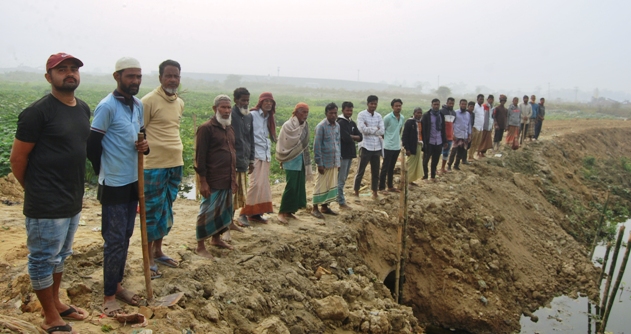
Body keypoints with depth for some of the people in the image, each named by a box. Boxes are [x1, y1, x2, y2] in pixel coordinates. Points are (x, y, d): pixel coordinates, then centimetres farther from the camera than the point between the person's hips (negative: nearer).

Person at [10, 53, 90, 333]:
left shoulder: (84, 109, 7)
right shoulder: (38, 111, -16)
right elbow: (17, 158, -11)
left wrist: (77, 190, 15)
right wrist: (36, 191, 1)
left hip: (73, 201, 8)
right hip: (47, 205, -7)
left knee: (60, 256, 21)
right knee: (43, 259, 7)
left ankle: (56, 302, 39)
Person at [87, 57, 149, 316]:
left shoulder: (138, 105, 8)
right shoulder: (107, 106, -15)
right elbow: (92, 145, -14)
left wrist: (145, 146, -6)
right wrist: (106, 172, -1)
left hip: (132, 182, 7)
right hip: (113, 185, -7)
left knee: (125, 238, 15)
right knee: (114, 241, -1)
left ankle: (117, 285, 29)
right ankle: (109, 296, 12)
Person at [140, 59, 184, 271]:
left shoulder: (180, 103, 12)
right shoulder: (149, 101, -10)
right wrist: (144, 151, -12)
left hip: (176, 164, 7)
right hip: (155, 166, -7)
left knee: (166, 210, 15)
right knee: (152, 211, 2)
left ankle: (158, 251, 28)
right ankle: (149, 258, 14)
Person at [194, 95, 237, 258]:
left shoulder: (230, 128, 14)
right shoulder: (206, 128, -10)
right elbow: (200, 157, -13)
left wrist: (234, 178, 18)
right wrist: (203, 181, -16)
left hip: (227, 180, 8)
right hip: (213, 181, -8)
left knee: (225, 211, 16)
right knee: (208, 212, -1)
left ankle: (216, 238, 33)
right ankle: (200, 246, 11)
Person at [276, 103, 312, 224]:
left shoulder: (304, 126, 9)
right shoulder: (288, 125, -11)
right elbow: (289, 142, -19)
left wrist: (307, 163, 15)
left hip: (301, 160, 7)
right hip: (291, 160, -7)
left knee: (299, 186, 8)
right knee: (291, 187, -10)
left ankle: (289, 211, 19)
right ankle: (282, 212, 1)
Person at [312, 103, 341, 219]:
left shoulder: (337, 126, 9)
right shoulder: (321, 126, -12)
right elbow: (316, 146, -14)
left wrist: (339, 159, 13)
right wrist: (319, 163, -16)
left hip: (334, 162, 7)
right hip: (325, 162, -7)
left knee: (331, 185, 12)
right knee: (320, 185, 0)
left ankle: (325, 207, 24)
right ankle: (315, 208, 11)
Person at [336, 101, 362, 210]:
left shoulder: (352, 123, 13)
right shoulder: (340, 123, -13)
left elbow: (360, 137, 6)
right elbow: (346, 138, -24)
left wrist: (351, 136, -11)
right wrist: (354, 137, -4)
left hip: (350, 153, 9)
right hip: (342, 154, -9)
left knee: (344, 178, 16)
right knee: (341, 179, -3)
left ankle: (339, 198, 27)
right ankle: (342, 203, 1)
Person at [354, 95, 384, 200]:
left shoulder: (378, 116, 9)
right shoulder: (361, 115, -6)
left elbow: (382, 131, -3)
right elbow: (362, 129, -20)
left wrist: (369, 129, -11)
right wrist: (375, 129, -9)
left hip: (377, 148, 5)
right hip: (366, 147, -5)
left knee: (375, 172, 12)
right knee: (360, 171, 3)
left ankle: (375, 193, 24)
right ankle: (356, 193, 14)